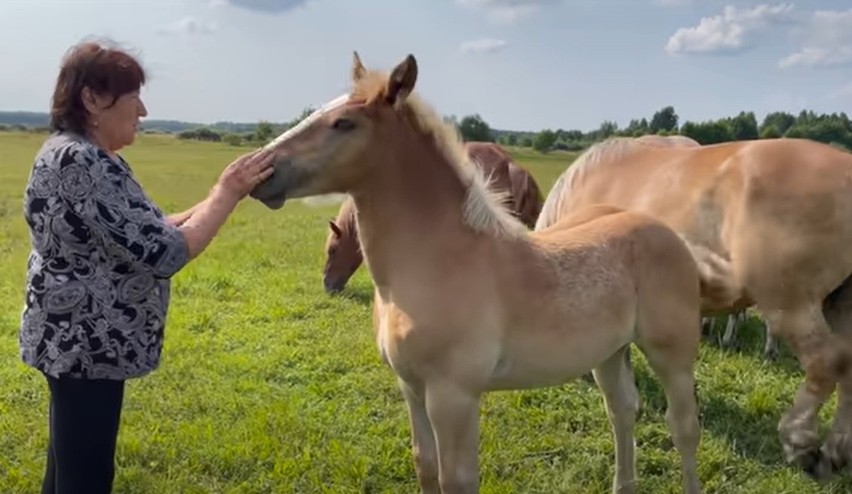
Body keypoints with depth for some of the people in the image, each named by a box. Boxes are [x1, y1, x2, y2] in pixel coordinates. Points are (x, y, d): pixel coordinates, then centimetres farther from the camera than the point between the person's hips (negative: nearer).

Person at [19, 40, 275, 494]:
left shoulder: (76, 153, 10)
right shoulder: (82, 162, -23)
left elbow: (140, 233, 13)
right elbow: (164, 252, -27)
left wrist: (219, 197, 3)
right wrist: (227, 194, -16)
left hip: (73, 340, 11)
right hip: (86, 347, -11)